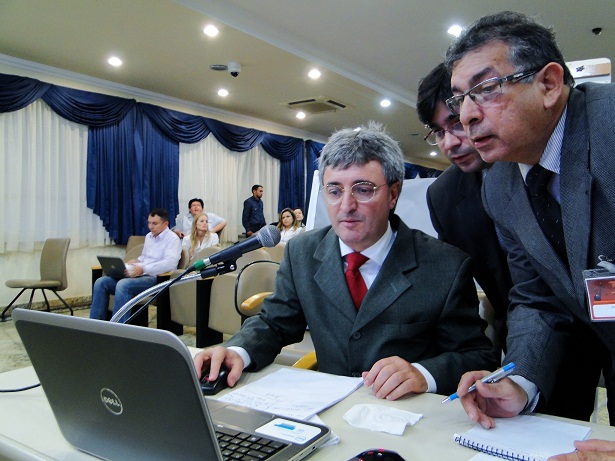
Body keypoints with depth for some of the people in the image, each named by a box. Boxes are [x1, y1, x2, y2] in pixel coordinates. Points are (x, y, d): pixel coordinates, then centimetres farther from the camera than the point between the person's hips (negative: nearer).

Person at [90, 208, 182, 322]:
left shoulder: (173, 239, -6)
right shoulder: (148, 236, 20)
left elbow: (170, 263, -22)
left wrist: (143, 269, -31)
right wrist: (136, 261, 8)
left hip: (155, 277, -8)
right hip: (139, 274, 9)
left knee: (123, 285, -33)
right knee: (101, 282, -8)